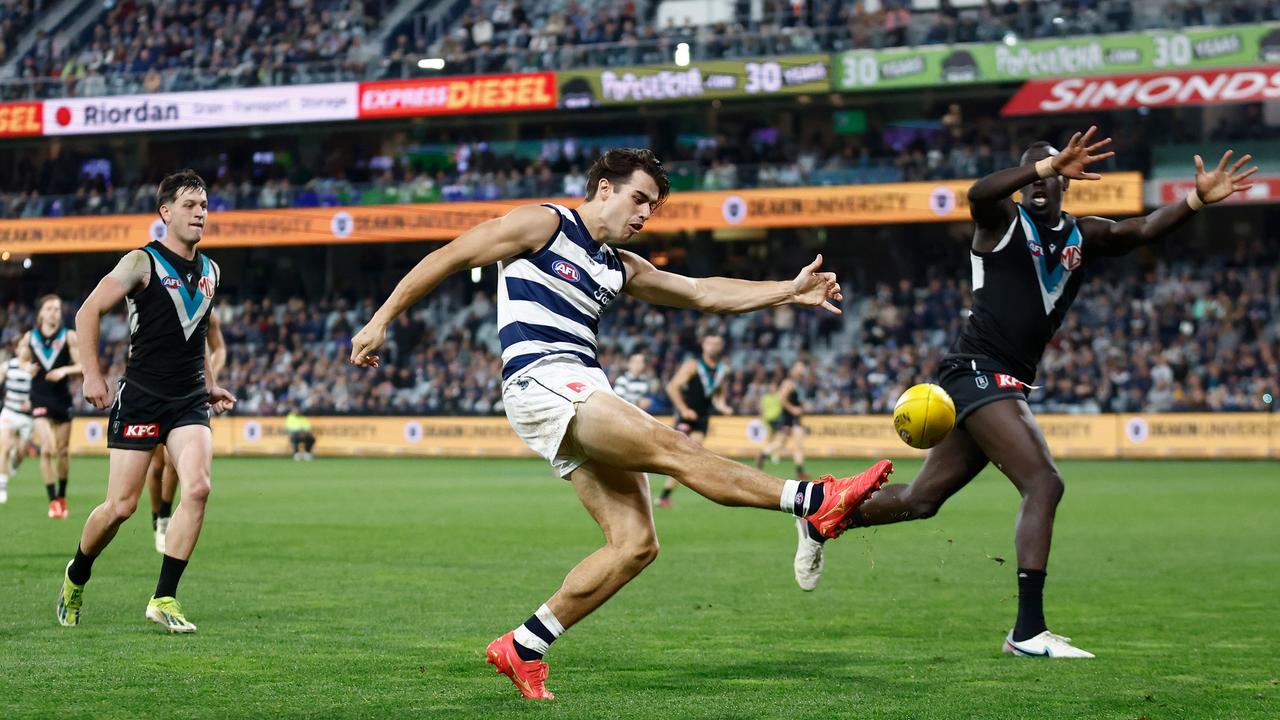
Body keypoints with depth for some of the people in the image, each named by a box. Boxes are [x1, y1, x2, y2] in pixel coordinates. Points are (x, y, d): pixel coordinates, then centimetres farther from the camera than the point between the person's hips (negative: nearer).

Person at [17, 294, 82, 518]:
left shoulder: (69, 337, -2)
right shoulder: (30, 337, 3)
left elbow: (83, 365, -6)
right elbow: (21, 361, 16)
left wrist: (65, 370, -24)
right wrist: (28, 368, -6)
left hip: (62, 399, 0)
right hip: (40, 399, 0)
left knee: (63, 451, 8)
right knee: (46, 449, -12)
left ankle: (62, 497, 26)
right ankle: (53, 501, -8)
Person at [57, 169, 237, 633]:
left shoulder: (210, 271, 13)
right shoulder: (143, 263, -6)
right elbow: (88, 311, -7)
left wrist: (209, 386, 22)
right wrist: (92, 375, -12)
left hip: (189, 401, 5)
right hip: (140, 398, -5)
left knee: (197, 488, -17)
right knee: (122, 505, -2)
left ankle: (164, 599, -10)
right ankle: (77, 576, 27)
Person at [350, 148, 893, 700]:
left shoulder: (620, 268, 25)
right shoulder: (543, 224, 4)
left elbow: (702, 293, 22)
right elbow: (448, 258, 5)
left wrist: (789, 292, 12)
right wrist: (382, 320, 1)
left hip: (583, 396, 9)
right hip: (541, 384, -9)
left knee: (635, 544, -2)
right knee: (673, 449, -21)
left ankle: (521, 649, 3)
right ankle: (815, 501, -29)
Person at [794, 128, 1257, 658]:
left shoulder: (1085, 237, 14)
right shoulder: (1003, 220, -3)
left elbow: (1143, 230, -2)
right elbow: (978, 194, -26)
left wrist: (1198, 200, -19)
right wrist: (1049, 163, -40)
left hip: (1007, 384, 8)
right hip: (978, 370, -8)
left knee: (921, 500, 15)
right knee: (1044, 483, -20)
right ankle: (1028, 631, -21)